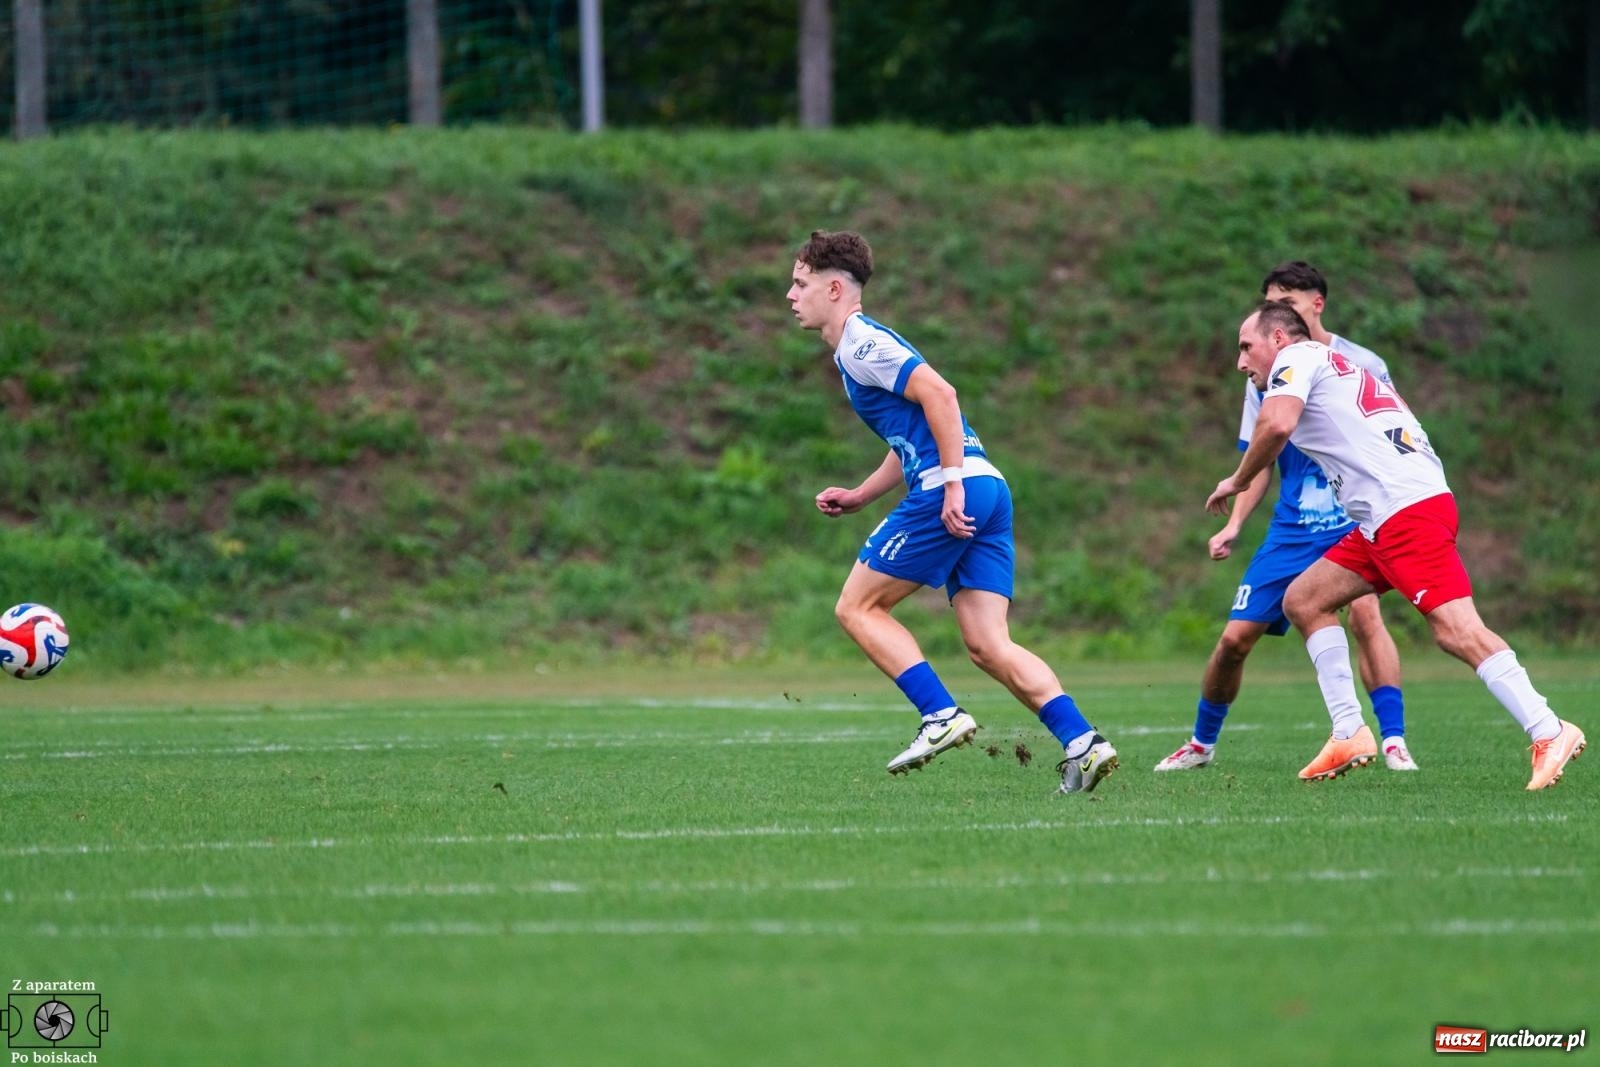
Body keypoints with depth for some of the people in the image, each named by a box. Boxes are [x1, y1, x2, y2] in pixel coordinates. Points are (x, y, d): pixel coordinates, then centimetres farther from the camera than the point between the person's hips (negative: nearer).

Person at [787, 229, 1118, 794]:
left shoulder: (861, 343, -5)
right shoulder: (861, 344, 25)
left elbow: (939, 394, -19)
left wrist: (953, 485, -22)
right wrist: (859, 496, 26)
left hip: (952, 491, -9)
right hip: (988, 491, 9)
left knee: (857, 607, 1)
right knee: (989, 646, 1)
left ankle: (941, 716, -6)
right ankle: (1082, 742, -11)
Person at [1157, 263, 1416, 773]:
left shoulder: (1362, 365, -6)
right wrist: (1233, 525, 3)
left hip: (1354, 523, -4)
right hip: (1291, 529, 4)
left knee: (1364, 612, -29)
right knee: (1235, 637, 1)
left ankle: (1394, 741, -24)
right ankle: (1202, 743, 23)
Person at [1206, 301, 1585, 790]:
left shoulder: (1297, 356, 3)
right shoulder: (1342, 368, 30)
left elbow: (1277, 424, -14)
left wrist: (1237, 481, 0)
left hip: (1407, 507, -10)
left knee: (1457, 630, -19)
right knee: (1302, 600, 14)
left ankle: (1548, 733, -25)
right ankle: (1350, 735, 9)